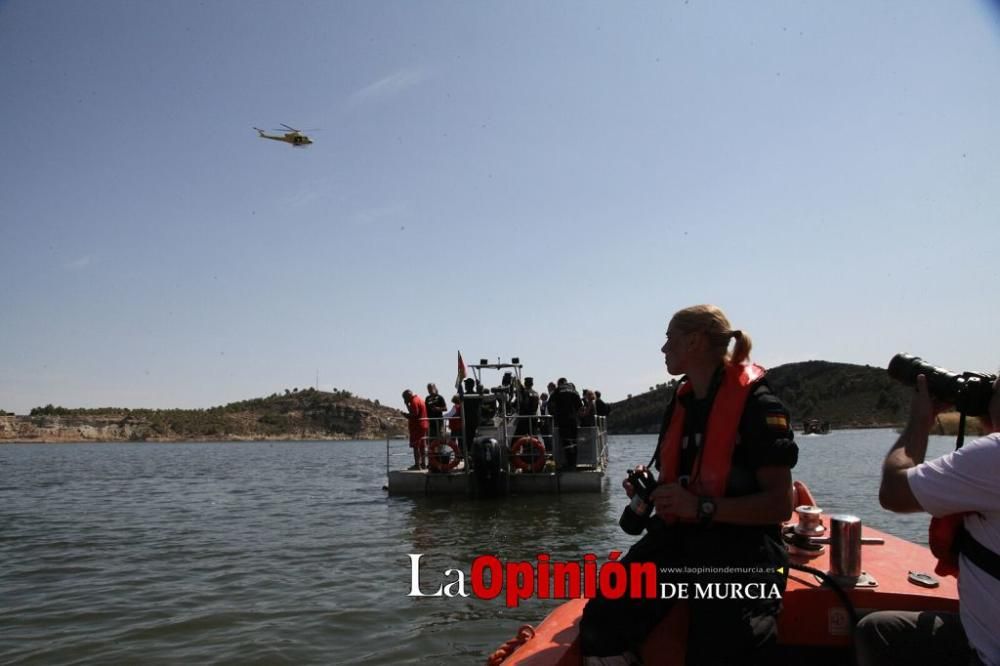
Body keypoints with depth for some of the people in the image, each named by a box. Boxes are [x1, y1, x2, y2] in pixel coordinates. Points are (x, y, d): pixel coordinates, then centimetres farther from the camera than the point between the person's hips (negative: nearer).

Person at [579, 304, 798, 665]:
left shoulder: (758, 406, -10)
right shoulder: (680, 405, 13)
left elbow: (779, 505, -15)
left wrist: (701, 507, -24)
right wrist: (649, 488, 2)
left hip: (739, 551, -6)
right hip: (677, 540, 6)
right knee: (601, 625, -12)